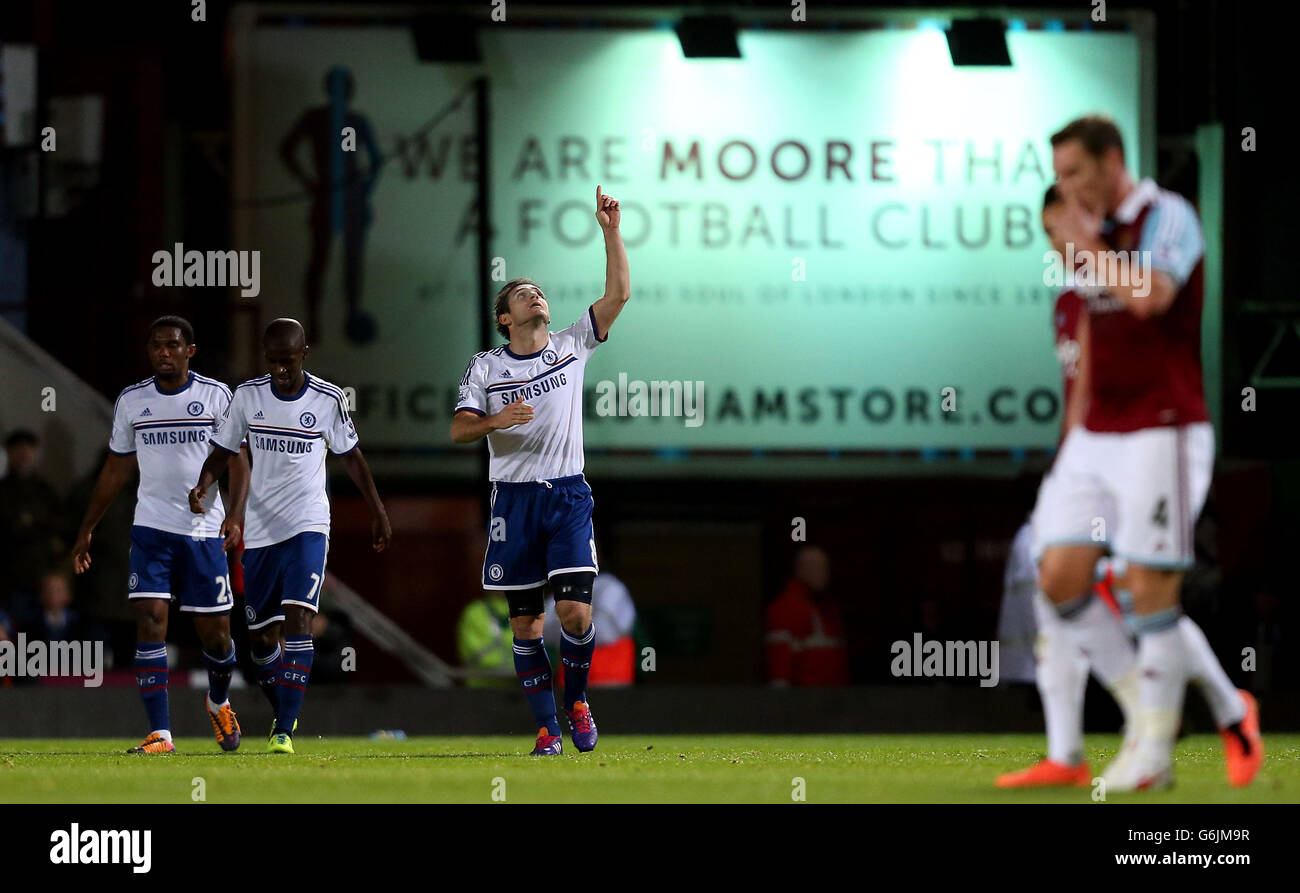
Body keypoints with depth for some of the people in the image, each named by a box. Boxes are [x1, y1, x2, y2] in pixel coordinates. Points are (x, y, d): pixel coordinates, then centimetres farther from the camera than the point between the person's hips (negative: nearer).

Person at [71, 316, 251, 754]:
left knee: (214, 632, 4)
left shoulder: (216, 396, -1)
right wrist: (86, 531, 15)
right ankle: (159, 732, -15)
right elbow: (115, 471, 15)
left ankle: (219, 702, 36)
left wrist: (235, 514, -15)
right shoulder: (131, 401, 6)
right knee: (150, 619, -14)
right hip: (151, 529, 1)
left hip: (205, 532, -1)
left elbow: (237, 462, 1)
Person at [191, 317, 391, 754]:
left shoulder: (328, 400, -4)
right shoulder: (248, 395, 0)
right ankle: (283, 711, 34)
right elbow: (222, 451, 7)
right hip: (259, 530, 3)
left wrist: (378, 512, 13)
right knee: (260, 636, 8)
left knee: (298, 620, -19)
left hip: (308, 526, -3)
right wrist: (203, 484, -14)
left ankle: (284, 731, -22)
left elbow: (351, 456, 9)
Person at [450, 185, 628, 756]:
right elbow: (458, 430, 1)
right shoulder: (486, 366, 7)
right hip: (514, 497, 0)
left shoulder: (571, 346, 8)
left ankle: (576, 698, 11)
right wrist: (497, 419, -18)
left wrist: (611, 233, -7)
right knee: (525, 623, 0)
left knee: (575, 612, -13)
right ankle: (546, 727, 8)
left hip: (568, 494, 0)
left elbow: (618, 295, 1)